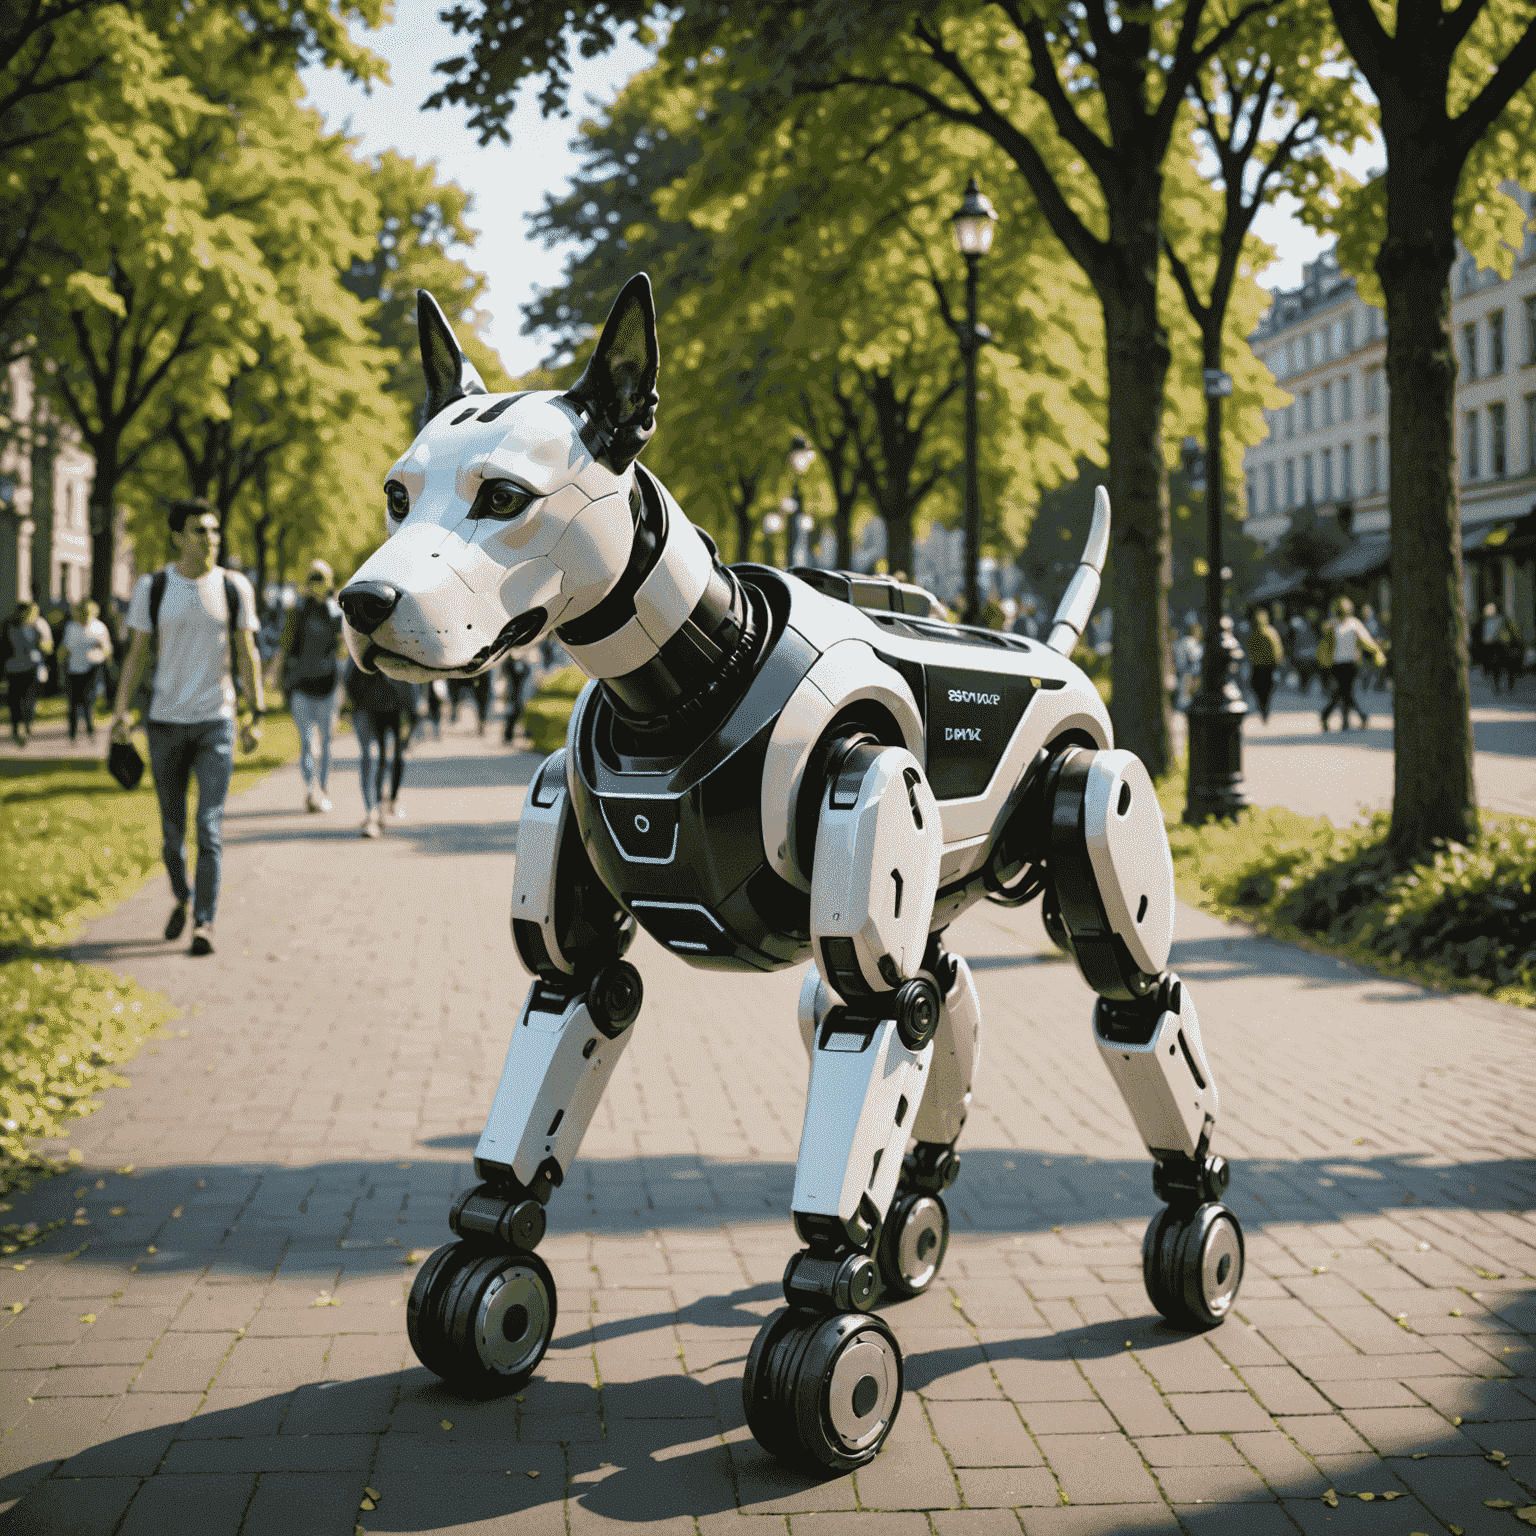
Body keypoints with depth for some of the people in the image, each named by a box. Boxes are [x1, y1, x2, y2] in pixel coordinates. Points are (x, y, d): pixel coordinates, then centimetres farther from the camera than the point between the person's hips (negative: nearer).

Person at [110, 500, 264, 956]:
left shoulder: (234, 587, 0)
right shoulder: (152, 588, 0)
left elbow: (246, 653, 4)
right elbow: (137, 654, 3)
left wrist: (257, 714, -2)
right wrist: (121, 711, -8)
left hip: (216, 721, -1)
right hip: (165, 721, 1)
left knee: (209, 826, -9)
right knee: (171, 828, 9)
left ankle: (204, 922, -3)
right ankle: (181, 899, 34)